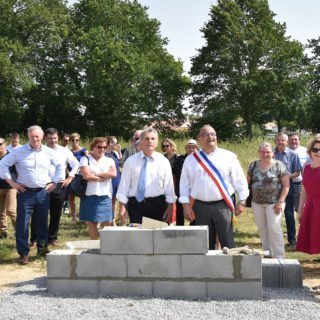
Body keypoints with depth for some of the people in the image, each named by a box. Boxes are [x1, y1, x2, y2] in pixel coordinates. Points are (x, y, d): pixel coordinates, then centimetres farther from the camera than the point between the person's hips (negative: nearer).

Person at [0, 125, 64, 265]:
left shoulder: (48, 152, 3)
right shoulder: (19, 151, -4)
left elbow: (60, 165, 15)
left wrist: (55, 182, 9)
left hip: (43, 192, 3)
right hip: (25, 192, -2)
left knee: (42, 222, 12)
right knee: (22, 223, -2)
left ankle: (42, 248, 27)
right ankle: (23, 253, 7)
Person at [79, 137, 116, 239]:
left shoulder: (109, 160, 13)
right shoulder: (85, 159, 2)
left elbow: (113, 173, -6)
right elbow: (86, 175, -13)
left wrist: (96, 174, -10)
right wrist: (104, 177, -3)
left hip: (106, 196, 3)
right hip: (90, 196, -3)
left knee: (107, 222, 1)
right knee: (92, 222, 3)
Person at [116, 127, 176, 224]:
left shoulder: (164, 161, 3)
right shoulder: (131, 161, 2)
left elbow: (169, 185, 3)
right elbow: (124, 184, 1)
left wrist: (170, 207, 0)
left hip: (157, 205, 0)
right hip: (135, 204, 0)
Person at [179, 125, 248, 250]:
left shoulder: (229, 156, 4)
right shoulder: (190, 159, 8)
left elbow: (239, 179, 4)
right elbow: (184, 184, 7)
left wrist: (242, 201, 0)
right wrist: (186, 205, 0)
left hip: (223, 205, -1)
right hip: (200, 206, 2)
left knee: (227, 243, -1)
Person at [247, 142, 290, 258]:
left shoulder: (279, 165, -5)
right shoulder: (253, 165, 7)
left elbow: (286, 185, -6)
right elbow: (247, 182, 12)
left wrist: (280, 202, -12)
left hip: (274, 203, -4)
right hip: (257, 203, 4)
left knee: (274, 228, -6)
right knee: (262, 229, 10)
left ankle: (279, 256, 3)